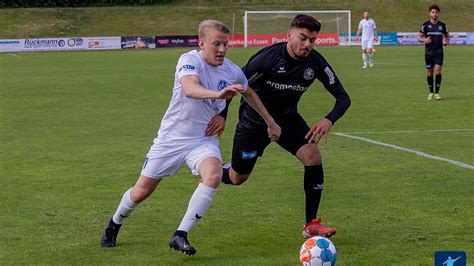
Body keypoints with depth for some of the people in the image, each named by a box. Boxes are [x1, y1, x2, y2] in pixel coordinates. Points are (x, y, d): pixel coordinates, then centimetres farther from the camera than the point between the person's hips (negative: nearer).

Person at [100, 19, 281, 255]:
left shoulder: (232, 72, -4)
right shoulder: (189, 60, -19)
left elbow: (249, 93, 20)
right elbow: (190, 89, -41)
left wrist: (270, 122, 25)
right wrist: (218, 94, -60)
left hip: (204, 140, 3)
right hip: (171, 137, -3)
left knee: (214, 174, -30)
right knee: (141, 192, 7)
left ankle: (180, 236, -23)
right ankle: (114, 224, 39)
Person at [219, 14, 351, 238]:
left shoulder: (315, 62, -17)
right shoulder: (268, 58, -28)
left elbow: (343, 98, -13)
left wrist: (329, 120, -32)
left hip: (287, 117, 3)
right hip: (254, 119, -3)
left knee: (313, 157, -20)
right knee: (237, 179, 6)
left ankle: (311, 224, -8)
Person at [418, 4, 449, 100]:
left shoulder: (443, 25, 5)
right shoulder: (425, 25, 1)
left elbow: (447, 36, 17)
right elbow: (419, 37, 2)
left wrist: (446, 41, -6)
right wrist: (425, 40, -19)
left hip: (439, 52, 0)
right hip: (429, 52, 0)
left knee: (438, 70, -14)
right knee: (429, 72, 4)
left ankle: (437, 93, -10)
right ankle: (431, 93, 18)